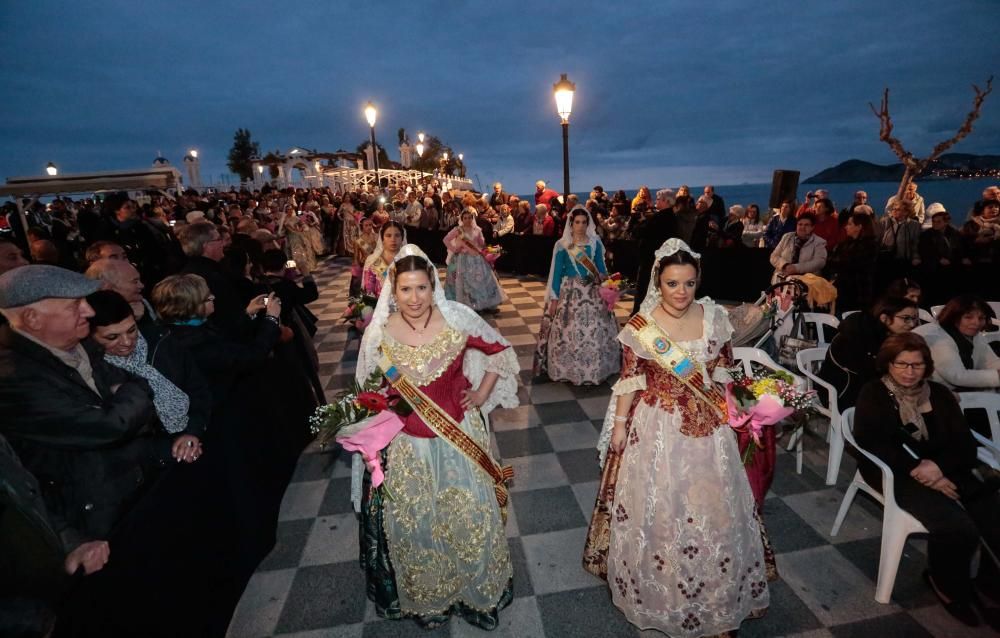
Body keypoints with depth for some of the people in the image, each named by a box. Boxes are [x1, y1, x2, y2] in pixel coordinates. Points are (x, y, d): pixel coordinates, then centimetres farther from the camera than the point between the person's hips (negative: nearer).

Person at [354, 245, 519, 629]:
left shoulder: (458, 319, -13)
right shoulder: (379, 332, -10)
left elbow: (500, 350, 2)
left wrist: (482, 395, -1)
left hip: (460, 436, 0)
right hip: (406, 443, 1)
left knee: (470, 514, 14)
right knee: (413, 522, 16)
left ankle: (478, 587, 44)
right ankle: (423, 596, 46)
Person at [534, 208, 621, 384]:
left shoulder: (595, 243, 4)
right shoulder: (561, 245, -3)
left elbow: (601, 269, 8)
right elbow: (556, 273, -2)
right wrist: (554, 298, -5)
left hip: (593, 292, 2)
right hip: (569, 292, -2)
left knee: (595, 332, 3)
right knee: (568, 332, -2)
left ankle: (595, 369, 20)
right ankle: (568, 370, 14)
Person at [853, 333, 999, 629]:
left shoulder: (939, 394, 11)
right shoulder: (873, 394, -2)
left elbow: (966, 445, 5)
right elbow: (873, 445, -10)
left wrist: (939, 466, -16)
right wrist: (917, 471, -18)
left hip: (945, 470, 5)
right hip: (896, 473, -5)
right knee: (957, 527, -26)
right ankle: (948, 586, 4)